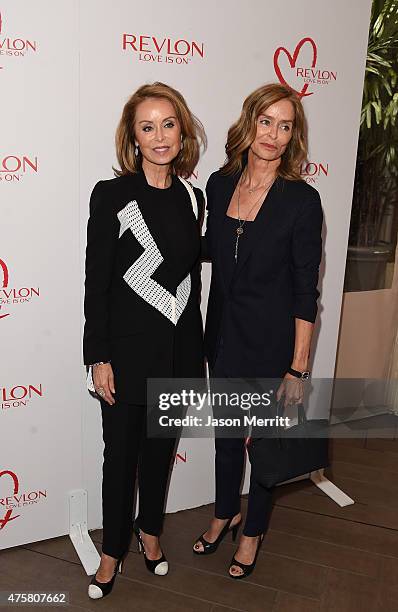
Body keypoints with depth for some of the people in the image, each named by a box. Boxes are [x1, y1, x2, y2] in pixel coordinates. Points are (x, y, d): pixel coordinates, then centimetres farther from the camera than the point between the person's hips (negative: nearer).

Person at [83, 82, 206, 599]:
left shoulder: (192, 199, 4)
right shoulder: (111, 196, -9)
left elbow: (193, 277, 9)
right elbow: (97, 283, -9)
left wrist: (194, 353, 10)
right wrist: (99, 357, -11)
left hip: (178, 348, 4)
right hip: (128, 348, -4)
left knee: (161, 448, 19)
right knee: (121, 454, 11)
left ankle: (150, 530, 44)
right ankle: (113, 551, 35)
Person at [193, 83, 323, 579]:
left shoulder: (302, 199, -14)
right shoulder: (219, 184, 0)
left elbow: (305, 292, -13)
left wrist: (298, 368, -13)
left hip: (271, 340, -4)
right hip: (224, 333, 4)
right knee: (226, 433, 20)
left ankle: (254, 530, 39)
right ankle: (225, 513, 46)